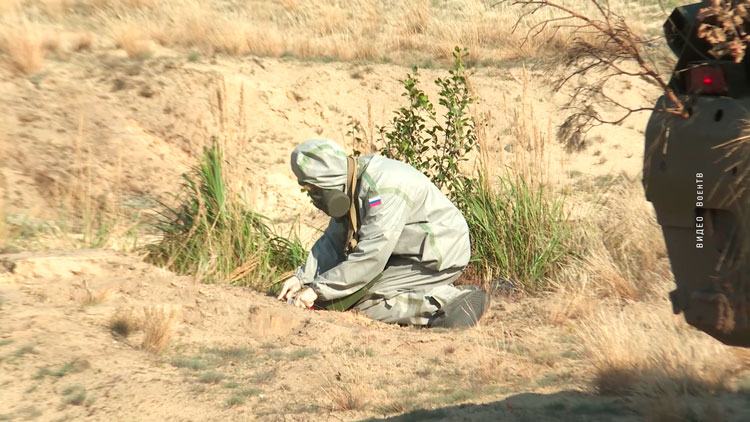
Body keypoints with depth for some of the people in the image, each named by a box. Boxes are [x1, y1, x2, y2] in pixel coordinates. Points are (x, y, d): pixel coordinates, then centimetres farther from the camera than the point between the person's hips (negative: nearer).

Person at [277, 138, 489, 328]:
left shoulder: (384, 188, -27)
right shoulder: (349, 187, 3)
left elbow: (370, 257, -30)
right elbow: (333, 241, 8)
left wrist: (317, 290, -26)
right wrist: (302, 277, -7)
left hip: (441, 255, -10)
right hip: (414, 253, 10)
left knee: (361, 301, -18)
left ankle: (446, 300, -14)